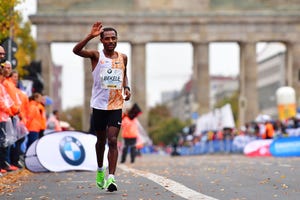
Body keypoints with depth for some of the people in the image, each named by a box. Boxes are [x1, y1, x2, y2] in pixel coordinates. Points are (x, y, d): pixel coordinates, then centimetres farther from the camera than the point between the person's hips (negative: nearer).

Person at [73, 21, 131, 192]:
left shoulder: (123, 58, 5)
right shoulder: (96, 56, -6)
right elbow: (76, 50, -24)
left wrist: (126, 87, 6)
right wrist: (90, 36, -35)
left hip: (116, 105, 1)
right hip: (99, 105, -1)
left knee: (112, 140, -10)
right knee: (101, 140, 14)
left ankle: (111, 178, -15)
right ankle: (100, 170, 37)